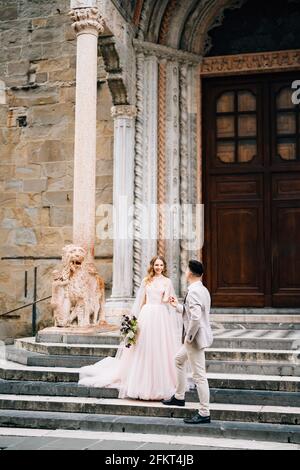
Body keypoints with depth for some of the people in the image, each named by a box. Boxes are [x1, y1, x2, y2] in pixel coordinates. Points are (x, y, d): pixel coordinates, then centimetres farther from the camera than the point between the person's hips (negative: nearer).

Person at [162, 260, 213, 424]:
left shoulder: (193, 292, -21)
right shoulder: (203, 290, 10)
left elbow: (196, 317, -31)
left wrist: (188, 337, -20)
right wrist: (177, 306, 22)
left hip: (196, 338, -11)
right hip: (197, 337, 11)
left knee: (199, 376, -4)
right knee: (179, 360, 28)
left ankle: (204, 414, 3)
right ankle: (179, 397, 40)